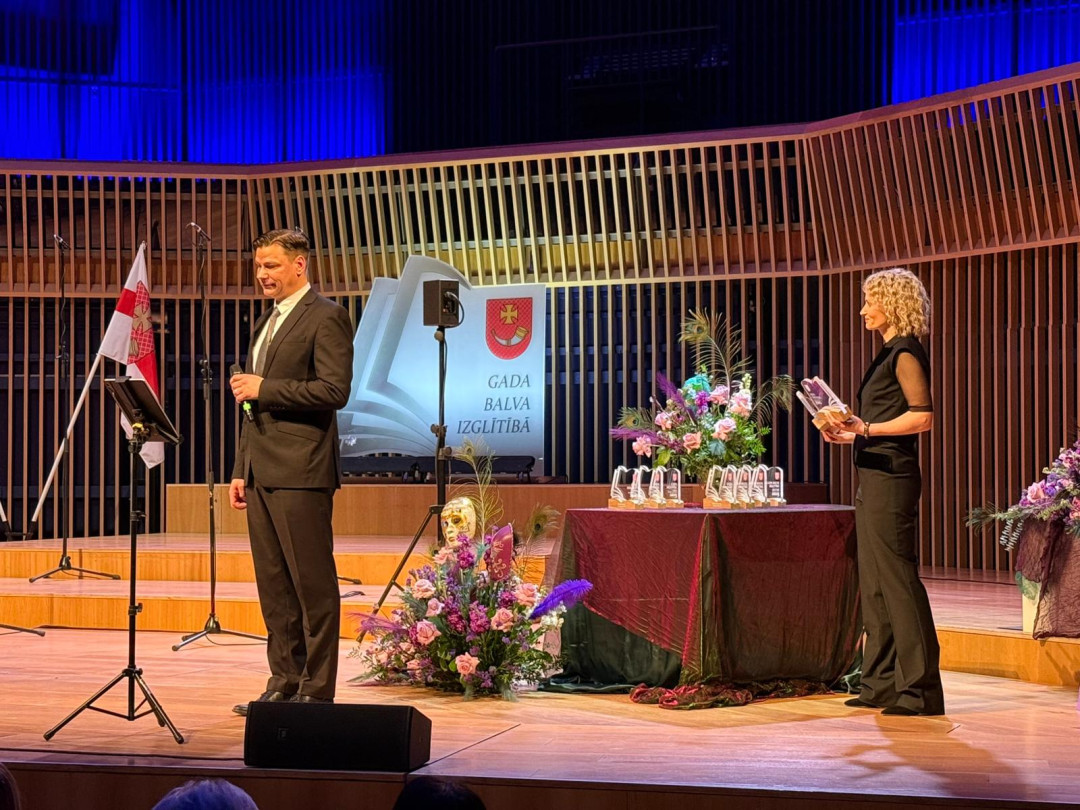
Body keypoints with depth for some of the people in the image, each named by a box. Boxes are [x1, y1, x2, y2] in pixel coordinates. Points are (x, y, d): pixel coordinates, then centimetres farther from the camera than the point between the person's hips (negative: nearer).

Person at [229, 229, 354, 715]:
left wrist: (264, 388, -15)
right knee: (273, 586, 10)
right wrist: (241, 470, 19)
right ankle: (284, 685, 16)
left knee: (313, 585, -4)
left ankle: (316, 691, 0)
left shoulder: (325, 318, -6)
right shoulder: (267, 321, 21)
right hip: (262, 473, 9)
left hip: (300, 473, -9)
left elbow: (334, 391, -17)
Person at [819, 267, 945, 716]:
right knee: (874, 584, 12)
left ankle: (919, 689, -6)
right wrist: (851, 435, 14)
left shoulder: (906, 353, -11)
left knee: (898, 580, -9)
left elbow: (922, 417, -19)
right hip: (874, 476, 11)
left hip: (892, 478, -11)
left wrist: (868, 428, -22)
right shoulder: (890, 354, 19)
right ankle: (881, 684, 18)